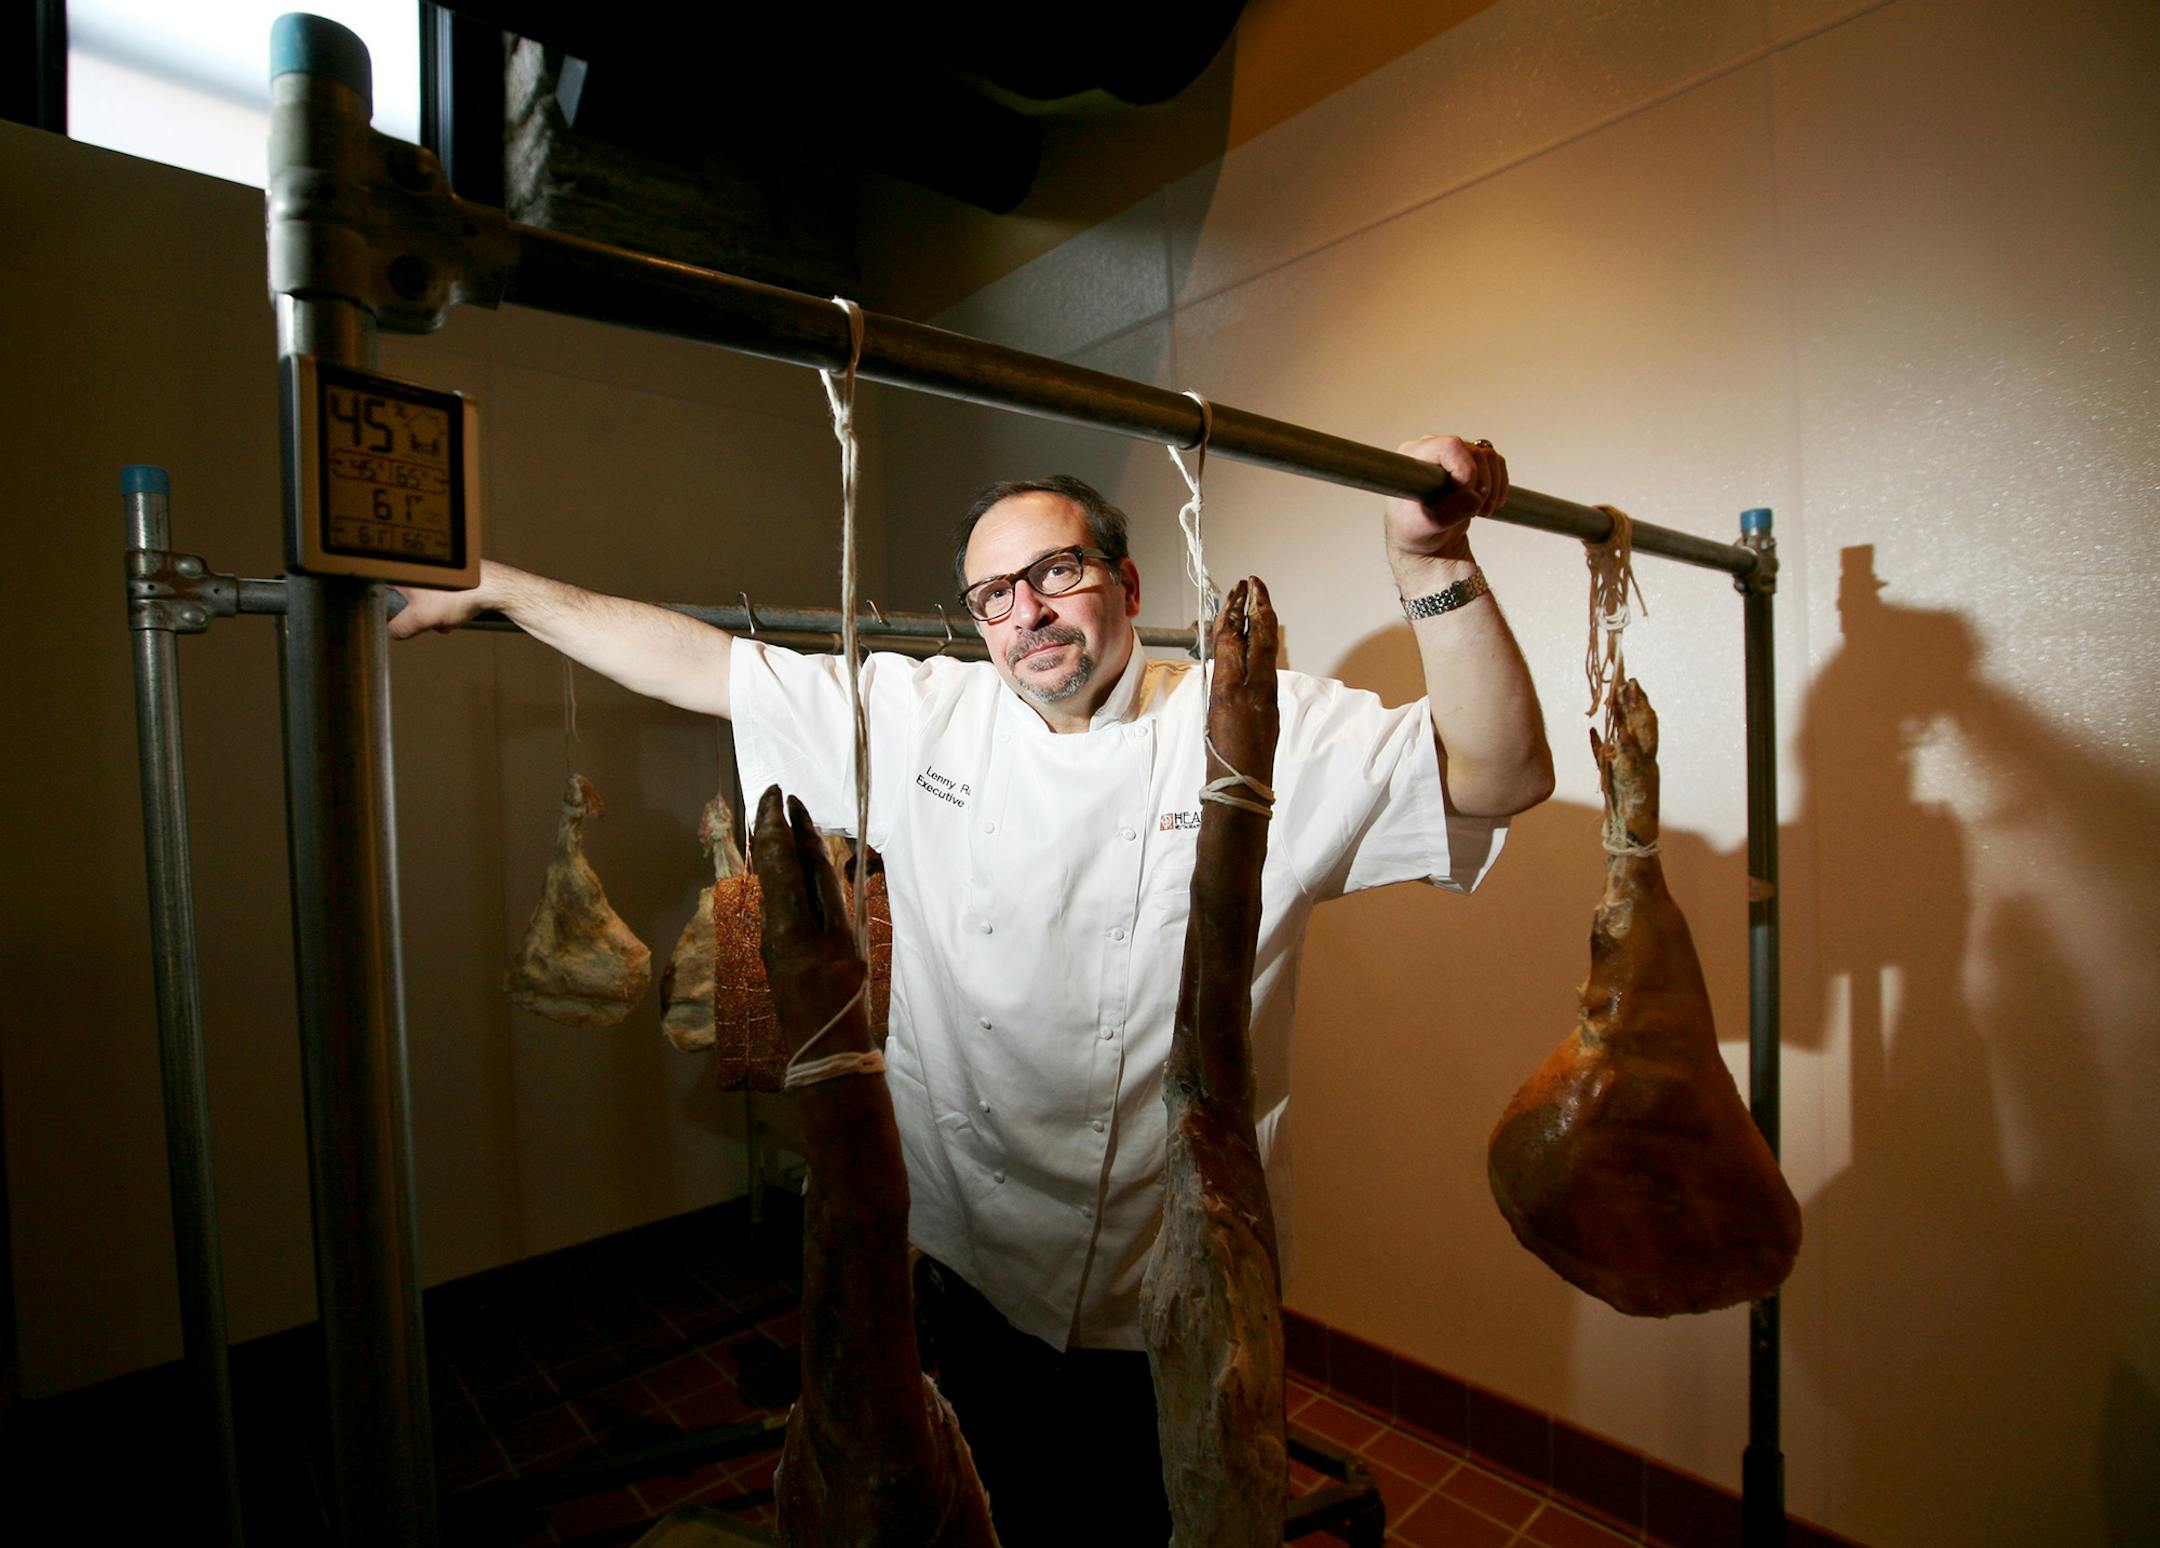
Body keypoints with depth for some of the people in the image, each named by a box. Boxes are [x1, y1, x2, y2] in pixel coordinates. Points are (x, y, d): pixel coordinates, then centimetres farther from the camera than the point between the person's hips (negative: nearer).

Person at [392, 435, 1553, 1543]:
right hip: (971, 1258, 3)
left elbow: (1501, 773, -18)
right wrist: (489, 586, 2)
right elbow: (697, 661, 0)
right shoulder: (915, 720, -4)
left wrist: (1431, 561, -30)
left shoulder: (1262, 735, -11)